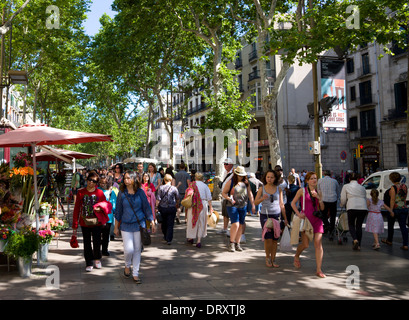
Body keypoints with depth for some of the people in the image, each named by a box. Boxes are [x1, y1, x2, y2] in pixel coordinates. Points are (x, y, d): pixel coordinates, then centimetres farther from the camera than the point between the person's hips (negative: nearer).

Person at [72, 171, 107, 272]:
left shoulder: (100, 193, -1)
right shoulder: (81, 193, 0)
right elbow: (76, 209, 1)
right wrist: (75, 225, -1)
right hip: (84, 222, 1)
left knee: (97, 242, 2)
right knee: (87, 244, 8)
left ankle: (97, 258, 31)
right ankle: (89, 263, 22)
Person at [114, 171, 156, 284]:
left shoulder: (140, 192, -1)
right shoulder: (122, 193, -1)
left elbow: (147, 208, 4)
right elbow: (118, 211, 6)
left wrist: (152, 222, 3)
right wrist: (116, 227, 8)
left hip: (139, 224, 1)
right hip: (126, 225, -1)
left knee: (137, 250, 6)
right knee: (129, 249, -8)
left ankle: (135, 274, 20)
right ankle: (127, 266, 24)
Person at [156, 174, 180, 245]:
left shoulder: (161, 188, -7)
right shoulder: (174, 188, -7)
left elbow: (158, 199, -8)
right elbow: (178, 198, 4)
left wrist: (156, 207, 2)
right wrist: (176, 204, 22)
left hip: (162, 208, 2)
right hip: (172, 208, -2)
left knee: (164, 222, 20)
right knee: (170, 224, 2)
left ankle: (165, 237, 35)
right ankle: (169, 239, -4)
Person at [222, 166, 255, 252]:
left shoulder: (246, 182, 7)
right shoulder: (231, 182, -4)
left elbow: (250, 194, 14)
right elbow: (223, 193, 1)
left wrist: (253, 205, 11)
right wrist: (229, 198, -16)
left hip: (243, 206, 4)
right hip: (232, 206, -4)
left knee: (240, 225, 7)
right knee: (235, 224, -14)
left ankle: (237, 243, 18)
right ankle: (231, 243, 3)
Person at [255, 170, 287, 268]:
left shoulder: (278, 189, 7)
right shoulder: (262, 189, 3)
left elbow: (281, 204, 13)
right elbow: (255, 202, 2)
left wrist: (285, 218, 12)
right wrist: (262, 198, -18)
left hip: (276, 215, 2)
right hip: (265, 215, -2)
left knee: (275, 239, 2)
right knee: (268, 238, -10)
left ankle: (273, 260, 14)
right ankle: (267, 257, 13)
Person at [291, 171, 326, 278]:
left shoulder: (318, 192, 13)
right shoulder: (302, 191, 1)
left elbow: (322, 208, 12)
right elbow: (293, 203, 4)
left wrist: (319, 198, -5)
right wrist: (298, 214, -10)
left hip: (317, 220, 3)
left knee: (318, 243, -7)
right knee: (305, 244, -1)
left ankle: (319, 270, -2)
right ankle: (296, 256, 34)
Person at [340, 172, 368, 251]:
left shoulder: (346, 186, 12)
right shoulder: (362, 188, 22)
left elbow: (343, 199, 8)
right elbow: (365, 198, 23)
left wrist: (342, 205, 27)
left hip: (352, 208, -3)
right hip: (363, 208, 3)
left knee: (351, 224, 13)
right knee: (359, 225, 15)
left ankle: (355, 240, -12)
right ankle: (358, 245, 13)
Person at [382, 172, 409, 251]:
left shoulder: (394, 187, -14)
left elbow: (392, 200, -18)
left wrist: (391, 211, -17)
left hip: (395, 209, -5)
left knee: (390, 225, 15)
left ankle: (389, 241, 32)